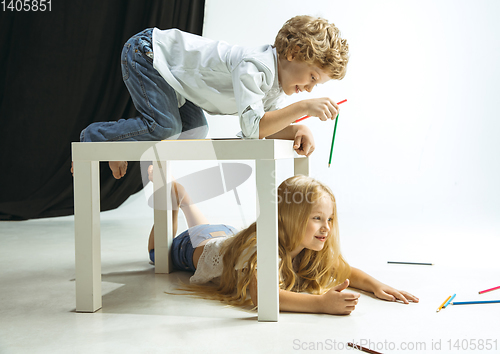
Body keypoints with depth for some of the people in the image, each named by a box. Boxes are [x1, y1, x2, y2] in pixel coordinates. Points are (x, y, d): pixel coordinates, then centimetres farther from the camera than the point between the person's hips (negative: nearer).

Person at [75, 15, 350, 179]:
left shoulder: (275, 90, -1)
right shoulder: (254, 66, -31)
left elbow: (268, 126, -4)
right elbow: (252, 128, -37)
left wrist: (299, 129, -23)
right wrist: (303, 107, -38)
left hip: (171, 72, 9)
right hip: (147, 50, -9)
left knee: (194, 129, 6)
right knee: (165, 126, -22)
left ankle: (121, 147, 20)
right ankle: (94, 138, 0)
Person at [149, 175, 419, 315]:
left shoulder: (315, 249, -27)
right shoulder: (260, 247, -49)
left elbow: (346, 271, -15)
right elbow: (260, 295, -64)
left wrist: (376, 285, -35)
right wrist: (320, 303, -71)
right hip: (196, 248, -5)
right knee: (158, 251, 26)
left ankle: (183, 198, 51)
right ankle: (171, 191, 37)